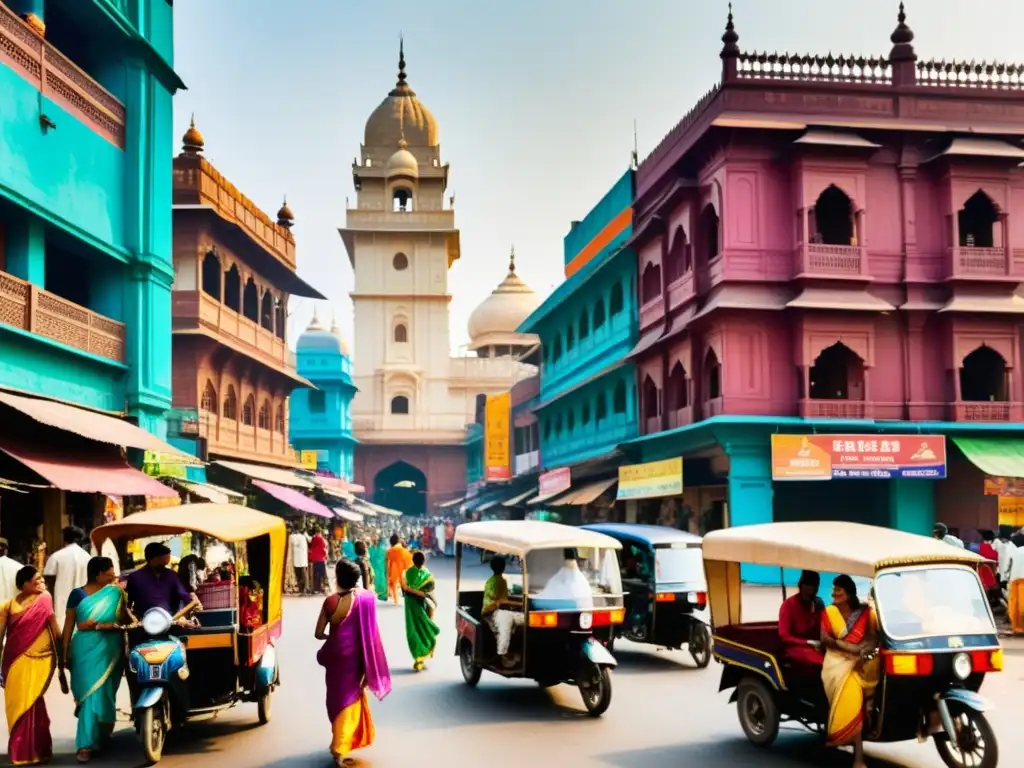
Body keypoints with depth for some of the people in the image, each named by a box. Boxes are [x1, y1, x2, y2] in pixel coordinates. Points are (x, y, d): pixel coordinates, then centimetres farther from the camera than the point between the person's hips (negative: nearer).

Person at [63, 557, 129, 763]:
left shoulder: (116, 593, 4)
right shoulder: (77, 595, 4)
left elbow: (123, 621, -2)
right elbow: (69, 623, 5)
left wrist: (96, 625, -13)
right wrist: (65, 651, 1)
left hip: (109, 649, 0)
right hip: (84, 649, 0)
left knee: (98, 693, -4)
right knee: (88, 693, 1)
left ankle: (86, 743, 4)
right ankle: (93, 739, 14)